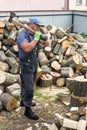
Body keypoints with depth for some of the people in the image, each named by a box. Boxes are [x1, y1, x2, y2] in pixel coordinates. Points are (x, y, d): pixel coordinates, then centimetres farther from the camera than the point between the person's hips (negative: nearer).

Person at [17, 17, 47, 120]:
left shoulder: (34, 34, 4)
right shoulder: (22, 35, -19)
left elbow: (44, 43, 10)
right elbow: (27, 48, -35)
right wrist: (36, 39, -26)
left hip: (34, 65, 8)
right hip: (26, 66, -8)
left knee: (27, 85, 23)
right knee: (29, 88, -5)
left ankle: (24, 101, 41)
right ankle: (28, 110, 3)